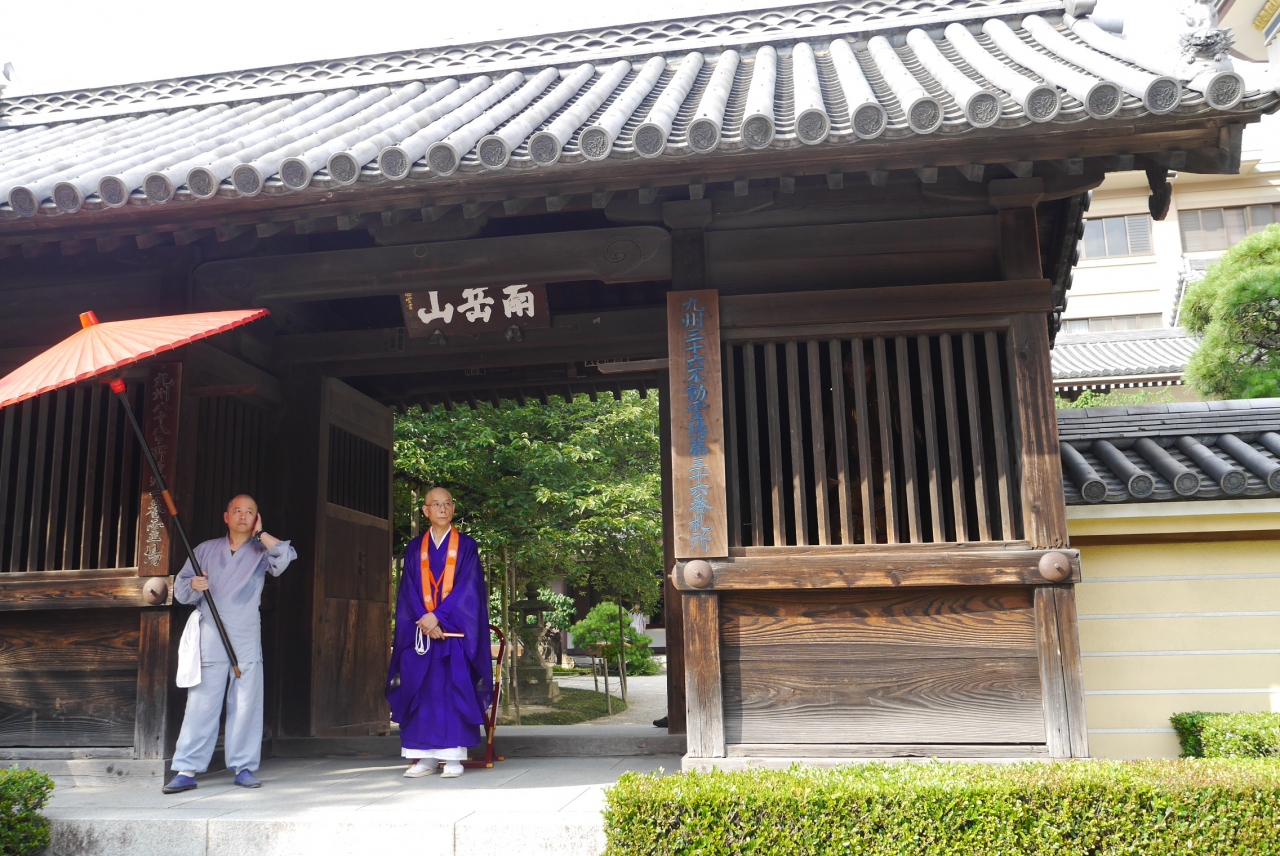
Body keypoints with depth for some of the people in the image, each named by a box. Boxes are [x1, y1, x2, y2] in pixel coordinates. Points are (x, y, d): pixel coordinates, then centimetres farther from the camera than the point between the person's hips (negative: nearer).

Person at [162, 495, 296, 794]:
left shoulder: (261, 552, 11)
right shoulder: (206, 550, 14)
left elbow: (287, 555, -10)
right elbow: (180, 588, 11)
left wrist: (260, 534, -1)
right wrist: (193, 585, -12)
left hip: (247, 641, 0)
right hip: (209, 641, 0)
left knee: (247, 705, -1)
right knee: (201, 705, -3)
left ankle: (244, 767, 7)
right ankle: (186, 770, -1)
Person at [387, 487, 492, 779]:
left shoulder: (466, 546, 4)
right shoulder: (415, 548, 11)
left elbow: (467, 588, -5)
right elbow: (409, 591, 4)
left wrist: (437, 617, -15)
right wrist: (424, 620, -12)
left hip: (455, 629, -2)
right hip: (420, 630, 2)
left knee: (455, 688, -7)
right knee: (421, 691, -2)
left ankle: (454, 757, -4)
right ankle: (425, 757, 4)